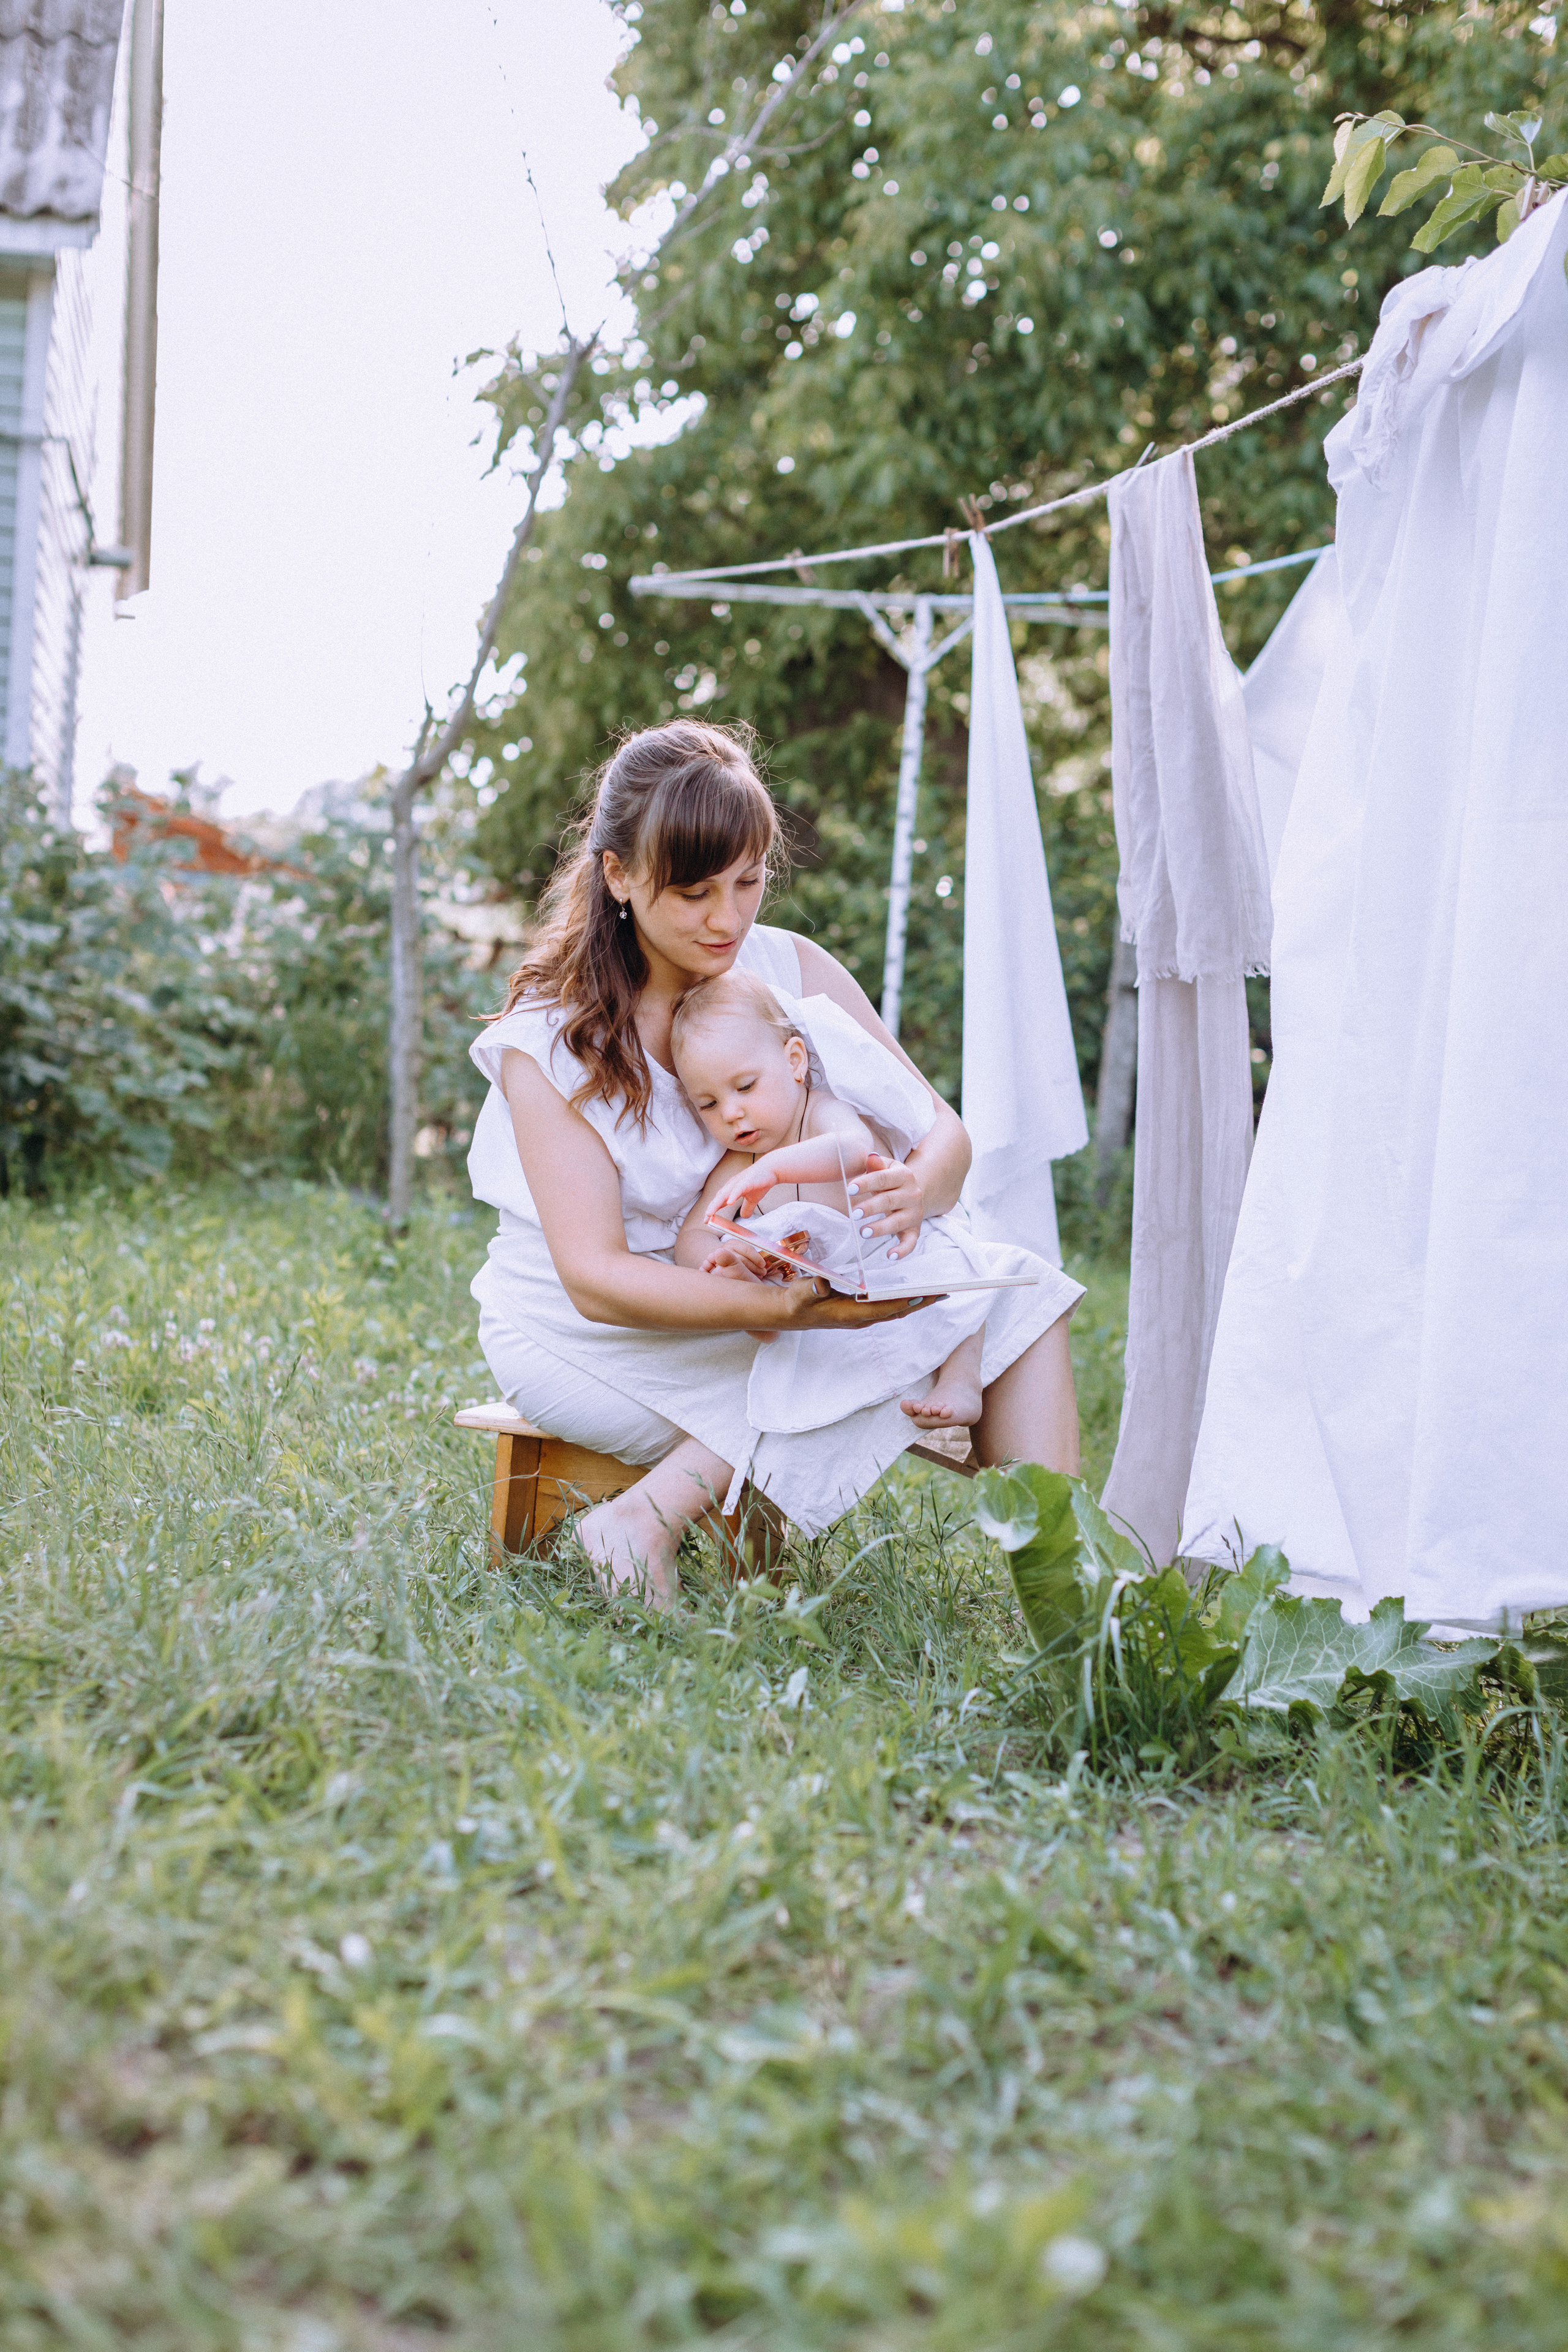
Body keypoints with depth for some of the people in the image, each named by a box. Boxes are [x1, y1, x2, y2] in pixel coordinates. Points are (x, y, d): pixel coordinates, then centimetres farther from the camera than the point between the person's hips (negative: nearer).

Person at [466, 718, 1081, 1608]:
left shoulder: (793, 970, -6)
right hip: (592, 1334, -5)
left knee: (1016, 1304, -13)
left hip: (771, 1289, 5)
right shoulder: (550, 1041, -17)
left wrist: (918, 1188, -34)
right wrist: (785, 1307, -39)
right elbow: (595, 1277, -25)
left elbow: (942, 1127, -8)